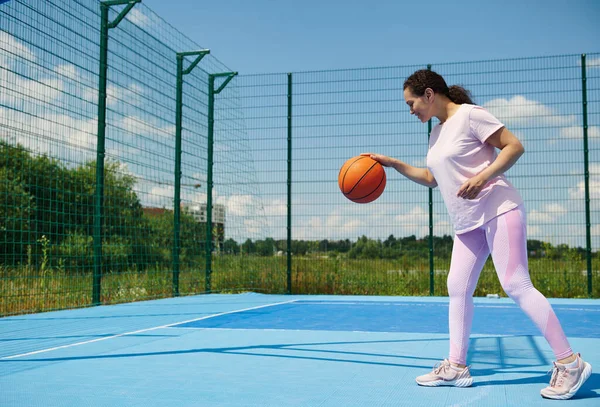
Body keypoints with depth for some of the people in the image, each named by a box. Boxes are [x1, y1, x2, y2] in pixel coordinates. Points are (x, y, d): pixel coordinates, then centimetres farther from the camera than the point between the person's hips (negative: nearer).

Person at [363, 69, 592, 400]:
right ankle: (456, 367, 11)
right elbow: (431, 178, 27)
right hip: (467, 223, 9)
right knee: (457, 289, 4)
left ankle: (569, 363, -7)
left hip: (498, 210, -9)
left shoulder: (469, 115, -8)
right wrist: (393, 164, 20)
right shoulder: (436, 132, 18)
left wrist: (482, 177, -24)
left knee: (516, 285, -15)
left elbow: (515, 146, -12)